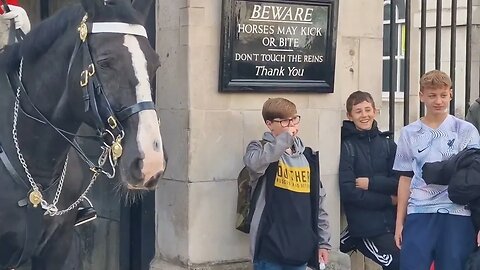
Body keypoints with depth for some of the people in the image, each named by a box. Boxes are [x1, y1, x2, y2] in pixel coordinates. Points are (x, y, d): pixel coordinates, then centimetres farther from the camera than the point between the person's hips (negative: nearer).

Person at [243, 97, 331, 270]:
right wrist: (286, 137, -23)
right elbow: (256, 163, -28)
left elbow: (318, 203, 15)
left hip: (301, 250, 5)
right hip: (270, 249, -5)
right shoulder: (260, 149, -1)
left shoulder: (307, 157, 13)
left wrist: (323, 242, 12)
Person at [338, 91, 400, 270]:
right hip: (365, 226, -5)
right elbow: (348, 191, -12)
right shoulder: (346, 146, -4)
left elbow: (400, 182, 2)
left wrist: (371, 182, -11)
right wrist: (388, 200, -7)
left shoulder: (387, 144, 9)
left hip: (392, 222, 5)